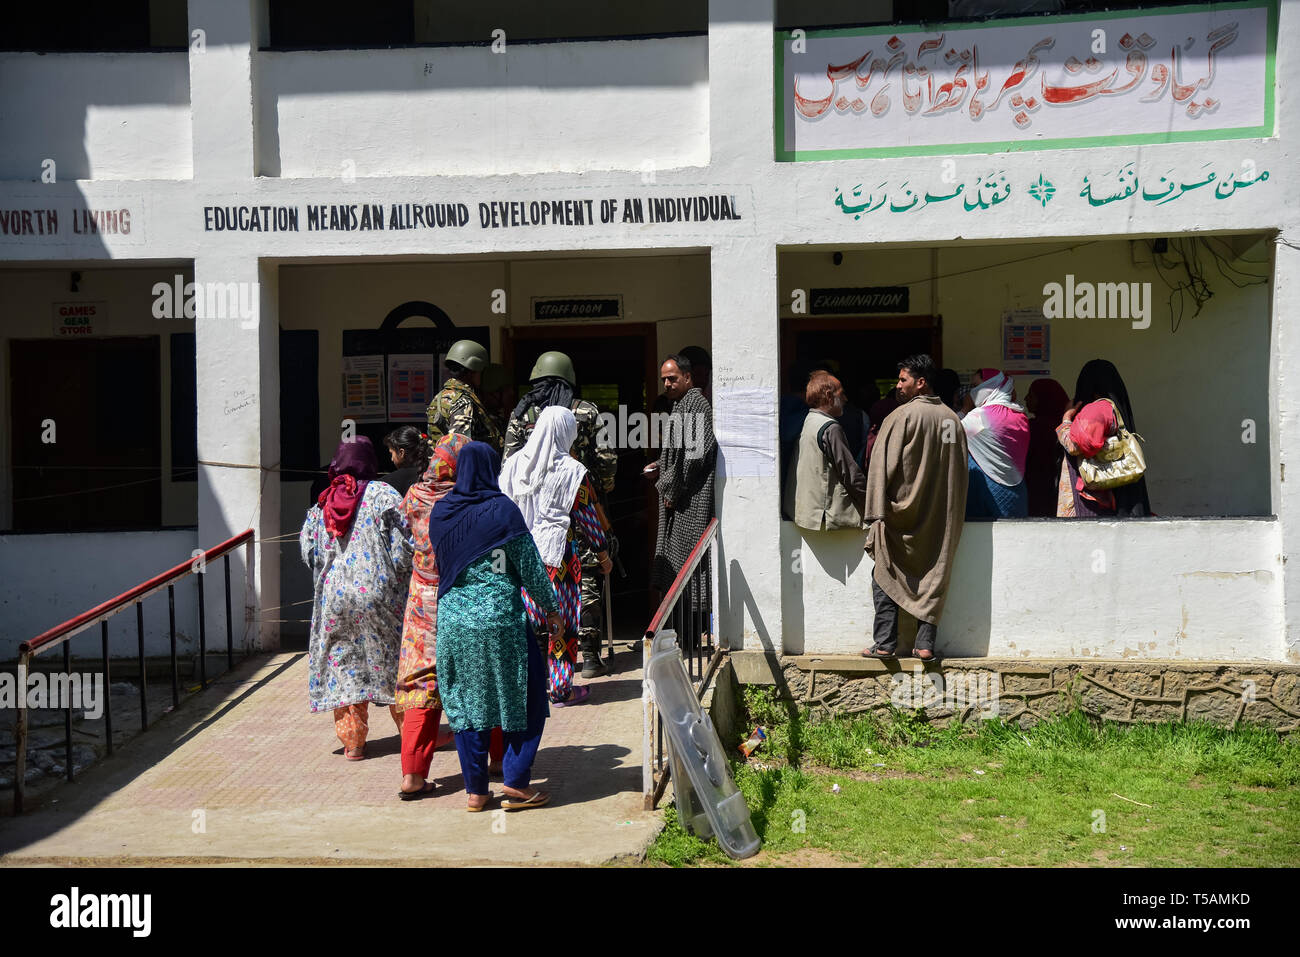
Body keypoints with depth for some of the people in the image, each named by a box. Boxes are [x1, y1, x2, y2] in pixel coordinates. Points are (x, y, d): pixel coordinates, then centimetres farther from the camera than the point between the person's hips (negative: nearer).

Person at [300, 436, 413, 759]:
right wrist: (401, 576, 0)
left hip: (334, 595, 3)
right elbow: (404, 540, -13)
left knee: (343, 662, 10)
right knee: (393, 659, 9)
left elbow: (307, 550, 8)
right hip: (377, 593, -3)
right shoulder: (381, 494, -5)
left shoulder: (322, 504, 6)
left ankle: (353, 740, 13)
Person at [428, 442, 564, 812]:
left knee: (465, 703, 11)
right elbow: (530, 567, -6)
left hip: (453, 620, 5)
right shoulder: (502, 510, -10)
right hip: (500, 621, -4)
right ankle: (516, 783, 8)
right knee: (527, 697, 10)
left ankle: (475, 790, 17)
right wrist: (551, 609, 5)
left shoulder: (440, 512, 3)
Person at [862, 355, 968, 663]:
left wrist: (877, 515, -12)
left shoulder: (902, 416, -10)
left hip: (902, 511, -5)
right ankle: (925, 643, 7)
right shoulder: (953, 419, 7)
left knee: (886, 575, 4)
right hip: (941, 517, 5)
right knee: (933, 576, 9)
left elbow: (883, 467, -14)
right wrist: (953, 516, 19)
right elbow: (960, 471, 13)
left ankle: (885, 642, 1)